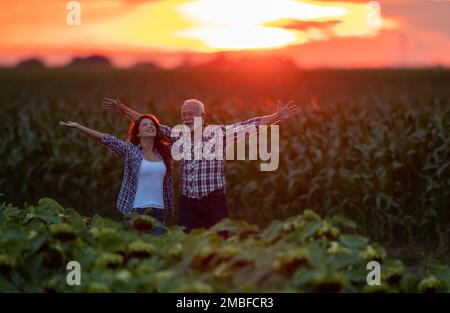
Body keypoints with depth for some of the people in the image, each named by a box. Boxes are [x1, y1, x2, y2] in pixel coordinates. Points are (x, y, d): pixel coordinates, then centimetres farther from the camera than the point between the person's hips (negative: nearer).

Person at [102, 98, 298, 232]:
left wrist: (276, 117, -16)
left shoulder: (218, 133, -1)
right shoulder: (179, 136, 10)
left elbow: (247, 126, -7)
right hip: (188, 202, 4)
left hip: (214, 201, -4)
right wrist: (124, 110, 14)